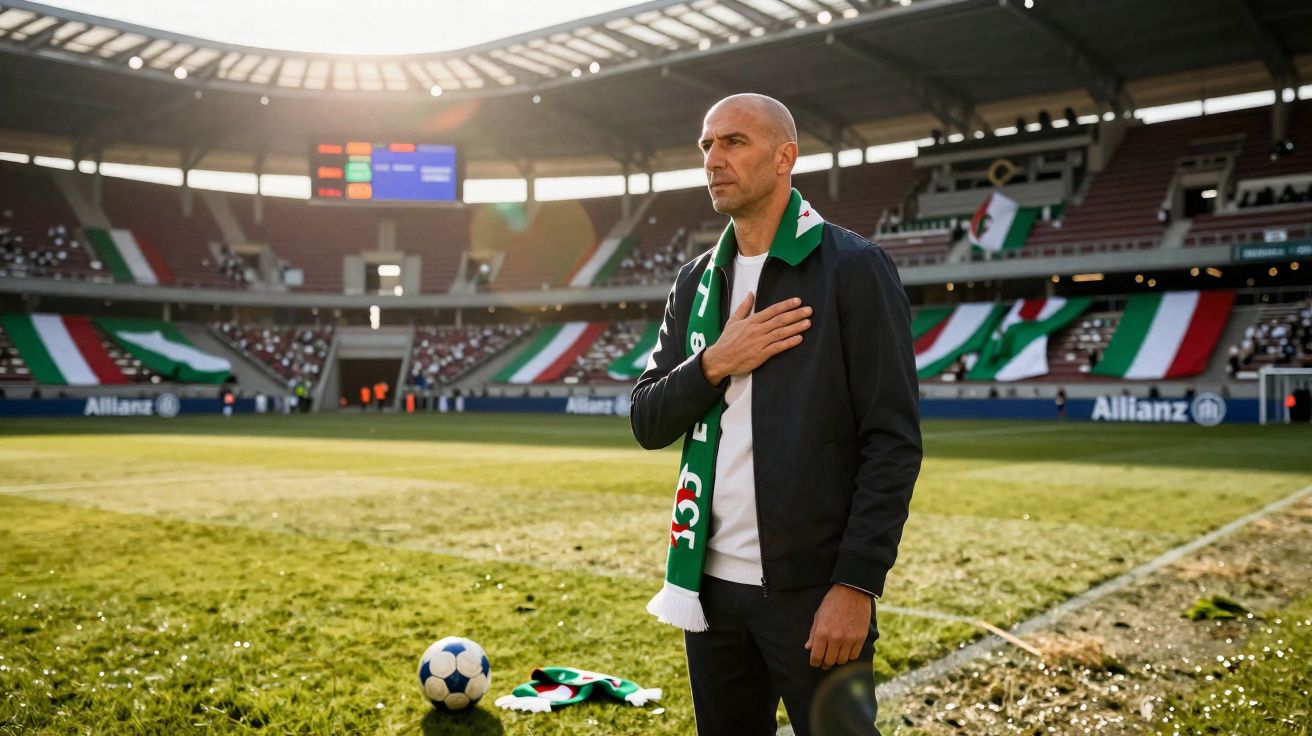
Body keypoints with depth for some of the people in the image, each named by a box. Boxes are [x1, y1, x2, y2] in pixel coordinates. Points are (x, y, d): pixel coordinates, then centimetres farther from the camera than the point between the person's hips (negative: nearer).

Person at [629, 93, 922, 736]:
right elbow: (647, 425, 9)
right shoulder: (696, 282, 10)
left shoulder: (853, 268, -7)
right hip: (710, 583, 6)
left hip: (813, 589, -5)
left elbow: (893, 442, -11)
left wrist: (858, 584, -16)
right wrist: (715, 364, -9)